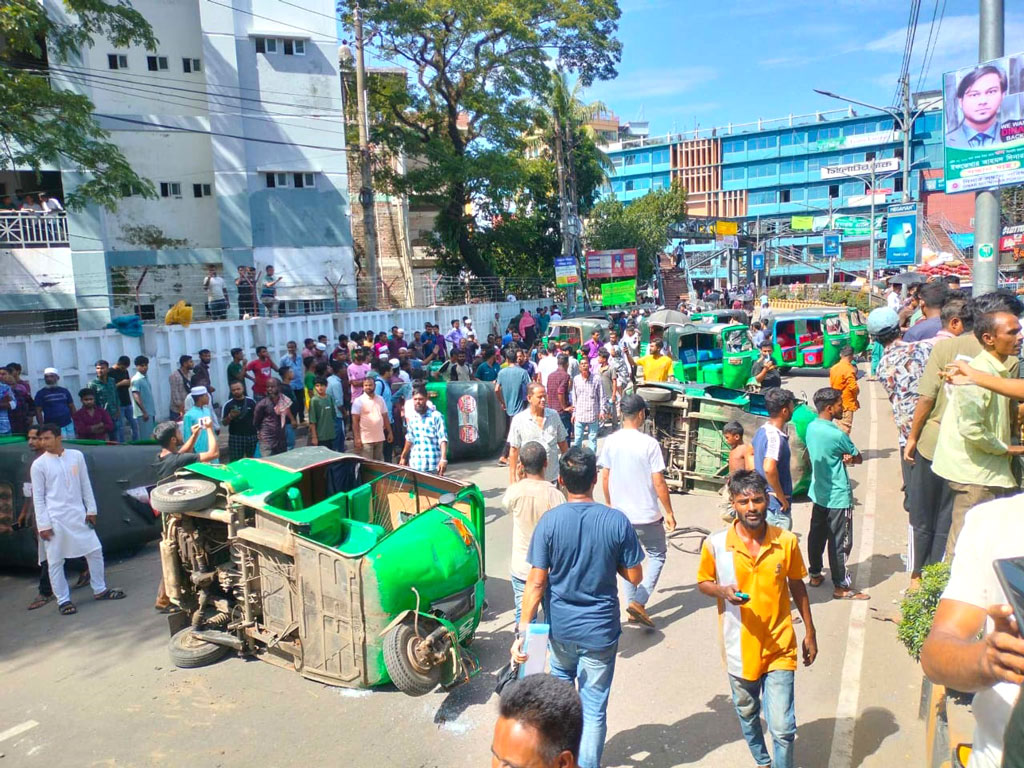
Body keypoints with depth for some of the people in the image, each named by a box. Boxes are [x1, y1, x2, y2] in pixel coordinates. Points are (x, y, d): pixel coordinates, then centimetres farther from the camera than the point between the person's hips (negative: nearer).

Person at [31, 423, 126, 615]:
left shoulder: (76, 456, 1)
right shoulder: (39, 465, -5)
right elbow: (38, 497, -3)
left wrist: (91, 510, 7)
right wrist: (43, 524, -6)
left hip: (78, 515, 3)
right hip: (54, 519, -3)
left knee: (95, 551, 7)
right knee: (55, 561, 3)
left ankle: (100, 589, 23)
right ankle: (63, 600, 15)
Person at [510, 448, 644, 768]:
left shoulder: (549, 521, -16)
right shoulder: (618, 521, -15)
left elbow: (536, 582, -15)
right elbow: (634, 576, -6)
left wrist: (523, 630, -9)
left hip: (560, 627, 2)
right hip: (600, 630, -2)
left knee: (561, 681, 30)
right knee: (594, 707, 11)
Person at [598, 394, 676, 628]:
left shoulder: (610, 442, -4)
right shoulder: (649, 443, -17)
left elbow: (605, 478, 2)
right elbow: (658, 482, -14)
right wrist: (669, 513, -3)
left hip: (620, 514, 4)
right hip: (647, 515, -4)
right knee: (657, 555, 15)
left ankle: (632, 604, 25)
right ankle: (639, 602, 2)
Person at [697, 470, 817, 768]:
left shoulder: (787, 542, -11)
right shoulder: (715, 544, -15)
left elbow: (797, 586, 4)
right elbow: (703, 583, 1)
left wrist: (810, 633, 9)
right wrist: (722, 591, -21)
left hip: (779, 649, -1)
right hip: (739, 650, 1)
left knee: (782, 727, -4)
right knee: (747, 715, 22)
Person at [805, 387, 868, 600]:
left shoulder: (811, 427, -1)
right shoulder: (837, 435, -23)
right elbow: (858, 458, -10)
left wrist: (841, 458, -8)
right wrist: (848, 458, 3)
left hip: (818, 493, 8)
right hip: (838, 497, -8)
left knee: (817, 535, 18)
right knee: (840, 542, 2)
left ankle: (815, 574, 31)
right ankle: (841, 587, 11)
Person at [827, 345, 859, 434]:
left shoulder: (833, 368, 6)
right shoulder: (849, 369, -16)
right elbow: (853, 387, -19)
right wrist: (858, 389, 1)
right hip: (847, 403, -7)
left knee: (840, 428, 15)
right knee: (845, 430, -4)